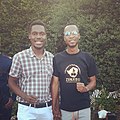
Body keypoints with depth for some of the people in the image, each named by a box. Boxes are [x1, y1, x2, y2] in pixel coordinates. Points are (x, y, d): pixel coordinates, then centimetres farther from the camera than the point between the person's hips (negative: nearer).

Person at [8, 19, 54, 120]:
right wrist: (24, 96, -16)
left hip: (47, 109, 3)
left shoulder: (52, 58, 3)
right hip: (27, 109, -3)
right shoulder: (19, 57, -8)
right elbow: (11, 82, 0)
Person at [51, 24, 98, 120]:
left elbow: (93, 81, 6)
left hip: (84, 108, 0)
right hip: (64, 109, 0)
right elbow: (55, 84, 1)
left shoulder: (87, 58, 0)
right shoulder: (57, 58, 0)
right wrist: (54, 108, -1)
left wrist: (86, 88, -15)